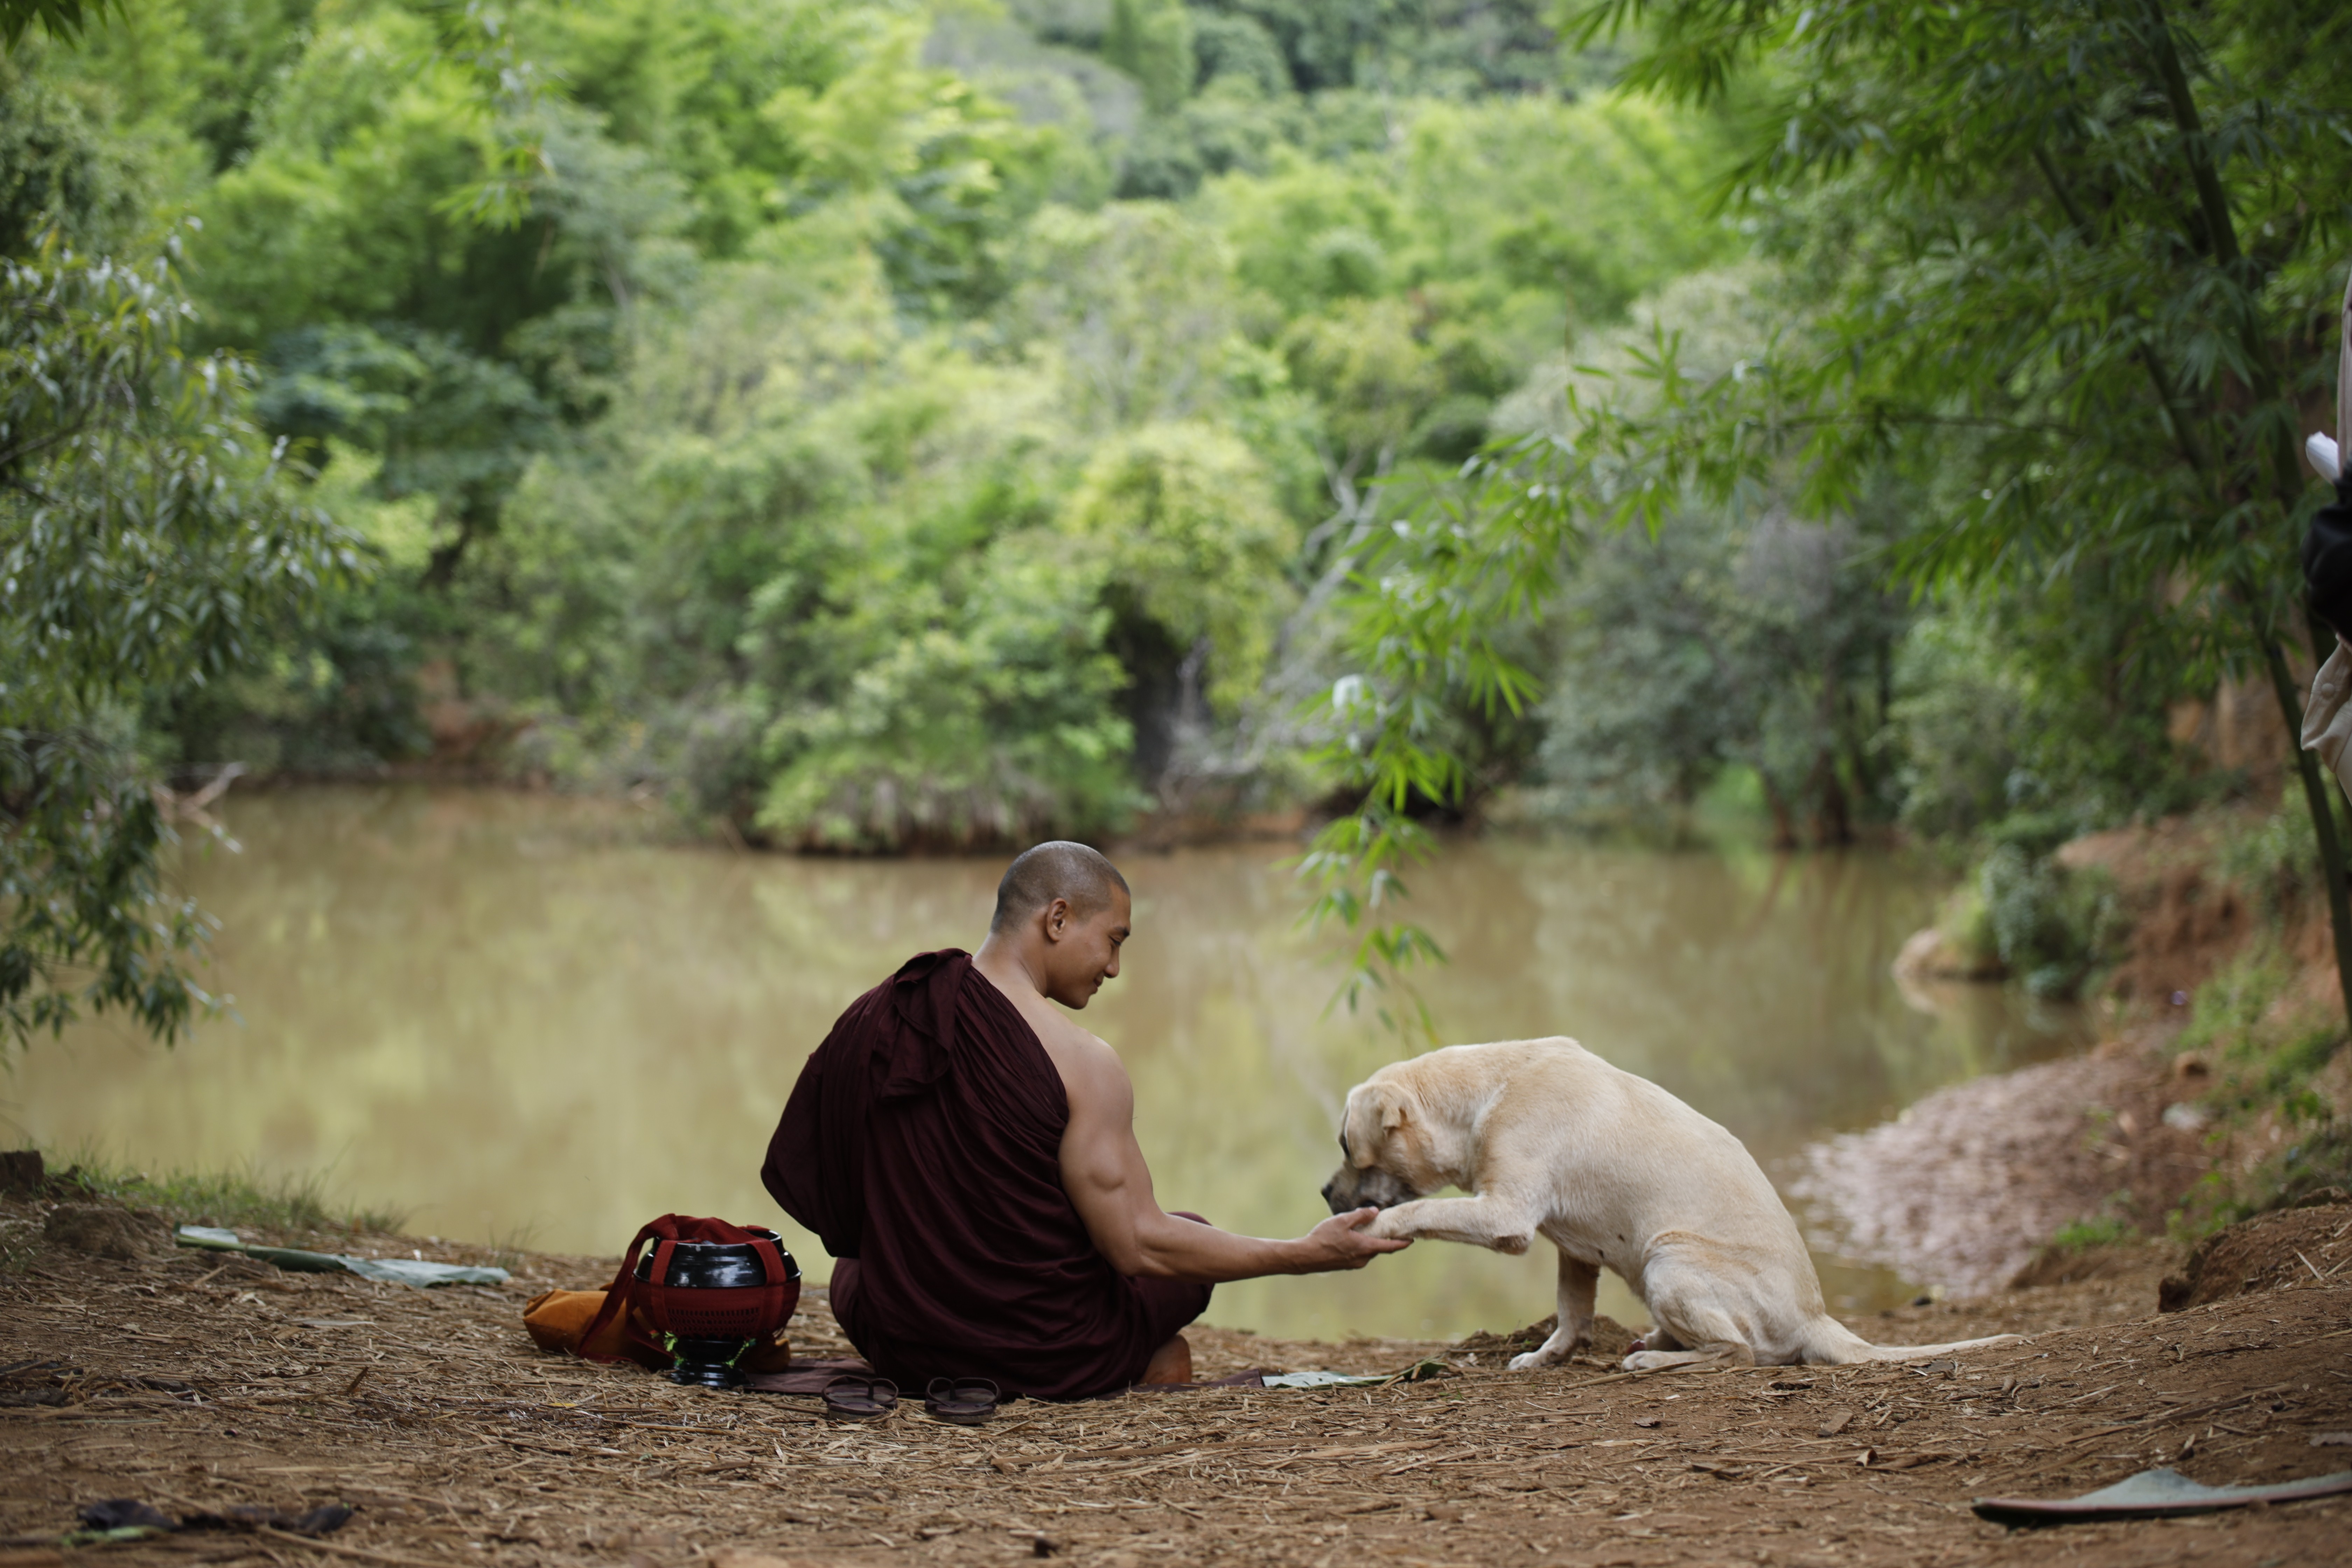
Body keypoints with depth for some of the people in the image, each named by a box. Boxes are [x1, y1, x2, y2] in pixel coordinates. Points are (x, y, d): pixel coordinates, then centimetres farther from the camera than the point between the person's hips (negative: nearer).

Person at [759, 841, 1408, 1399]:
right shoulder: (1080, 1063, -21)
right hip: (1043, 1358, -3)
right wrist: (1307, 1255, -11)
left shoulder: (868, 1020, -4)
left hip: (897, 1348, 4)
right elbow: (1139, 1246, -20)